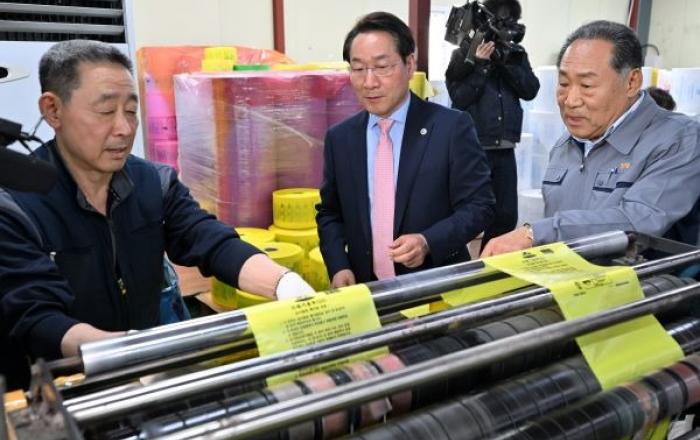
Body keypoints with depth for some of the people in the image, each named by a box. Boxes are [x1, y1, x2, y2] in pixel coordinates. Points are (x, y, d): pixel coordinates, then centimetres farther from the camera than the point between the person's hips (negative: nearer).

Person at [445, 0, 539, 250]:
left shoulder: (516, 54, 13)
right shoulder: (465, 53, 0)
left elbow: (530, 90, 0)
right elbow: (458, 98, -8)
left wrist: (506, 62, -9)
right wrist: (481, 65, -16)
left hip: (505, 149, 4)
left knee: (506, 216, 7)